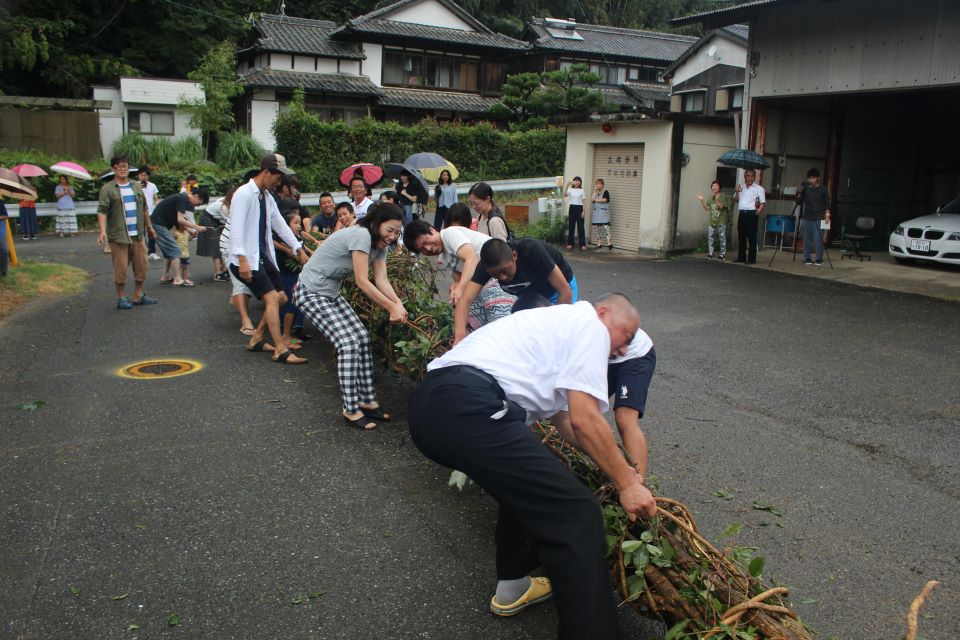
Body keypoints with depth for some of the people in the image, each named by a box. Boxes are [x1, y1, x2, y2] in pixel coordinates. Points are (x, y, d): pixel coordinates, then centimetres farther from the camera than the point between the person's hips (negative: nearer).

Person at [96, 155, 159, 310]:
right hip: (118, 236, -5)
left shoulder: (137, 186, 13)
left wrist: (149, 227, 20)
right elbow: (102, 211, -12)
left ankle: (138, 296, 22)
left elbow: (144, 209, 20)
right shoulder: (107, 189, -4)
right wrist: (102, 231, -24)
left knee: (141, 266, 9)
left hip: (138, 235, 5)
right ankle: (121, 298, 12)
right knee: (121, 268, 0)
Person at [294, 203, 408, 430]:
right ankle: (351, 411, -7)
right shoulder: (361, 235, -24)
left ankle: (367, 401, 12)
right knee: (348, 343, -16)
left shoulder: (379, 244, 5)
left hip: (331, 292, 10)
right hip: (310, 292, -10)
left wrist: (399, 304, -21)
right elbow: (362, 282, -24)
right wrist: (392, 308, -21)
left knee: (362, 338, 4)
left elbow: (381, 280, -5)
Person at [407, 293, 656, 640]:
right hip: (467, 409, -11)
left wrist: (618, 468, 40)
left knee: (529, 477, 31)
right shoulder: (589, 323, 9)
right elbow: (584, 419, -1)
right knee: (577, 515, -8)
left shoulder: (556, 324, 35)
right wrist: (626, 483, 9)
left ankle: (513, 586, 39)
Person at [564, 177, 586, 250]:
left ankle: (582, 244, -2)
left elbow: (583, 201, 4)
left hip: (579, 208, -1)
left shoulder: (582, 190, 5)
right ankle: (570, 243, 11)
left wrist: (583, 211, -5)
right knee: (571, 226, 4)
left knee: (580, 227, -3)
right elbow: (565, 195, -15)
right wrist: (567, 186, -23)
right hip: (572, 208, 1)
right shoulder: (570, 189, 4)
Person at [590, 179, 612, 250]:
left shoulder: (605, 192, 2)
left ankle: (609, 243, -17)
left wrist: (596, 200, 0)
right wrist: (595, 191, 0)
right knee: (596, 228, 3)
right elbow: (592, 200, -1)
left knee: (605, 226, -14)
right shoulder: (596, 193, 16)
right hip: (596, 212, 5)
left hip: (603, 212, -5)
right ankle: (598, 243, 8)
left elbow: (604, 200, -13)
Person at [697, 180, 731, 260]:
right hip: (712, 221, 5)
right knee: (710, 237, 2)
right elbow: (706, 208, 9)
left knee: (722, 238, -4)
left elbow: (721, 206, -18)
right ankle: (710, 254, 11)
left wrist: (715, 198, -28)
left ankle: (722, 255, 1)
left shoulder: (723, 196, -5)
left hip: (721, 221, -5)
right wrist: (702, 200, -2)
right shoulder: (711, 197, 12)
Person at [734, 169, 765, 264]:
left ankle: (752, 259, -1)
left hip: (752, 214, -5)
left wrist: (758, 212, -17)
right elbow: (737, 200, 20)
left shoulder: (758, 188, -1)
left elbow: (763, 202, -4)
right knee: (741, 236, 8)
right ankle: (741, 257, 17)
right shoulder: (741, 187, 15)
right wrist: (737, 192, 3)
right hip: (742, 213, 5)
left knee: (752, 237, -4)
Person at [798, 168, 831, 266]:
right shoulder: (805, 188, 7)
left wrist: (827, 215, -5)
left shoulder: (822, 189, 2)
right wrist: (800, 193, -12)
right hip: (807, 217, 3)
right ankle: (807, 258, 13)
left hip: (818, 218, -3)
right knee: (807, 239, 5)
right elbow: (799, 201, 6)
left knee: (818, 239, -6)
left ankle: (819, 259, 0)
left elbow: (827, 204, 3)